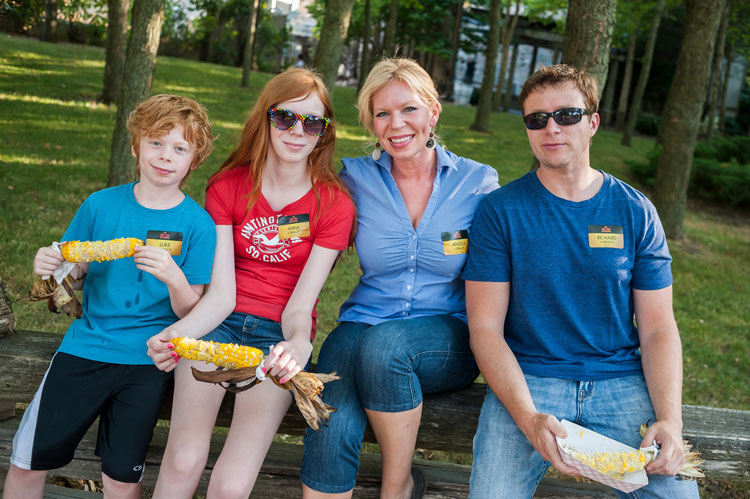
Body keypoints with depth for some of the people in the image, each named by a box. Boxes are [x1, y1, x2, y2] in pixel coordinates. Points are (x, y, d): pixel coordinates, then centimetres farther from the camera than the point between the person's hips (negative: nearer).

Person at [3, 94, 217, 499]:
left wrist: (175, 279, -26)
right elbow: (74, 274, 11)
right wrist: (51, 268, -12)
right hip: (85, 346, 2)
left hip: (146, 362, -2)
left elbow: (190, 312, -6)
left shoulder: (198, 224, -5)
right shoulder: (101, 204, 1)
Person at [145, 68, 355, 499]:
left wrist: (299, 345, -30)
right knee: (183, 462, -21)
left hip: (278, 334, -1)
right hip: (220, 321, 2)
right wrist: (175, 334, -26)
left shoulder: (334, 203, -2)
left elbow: (299, 305, -6)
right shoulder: (228, 187, 4)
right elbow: (221, 294, -5)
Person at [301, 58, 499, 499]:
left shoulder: (479, 182, 0)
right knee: (331, 431, -28)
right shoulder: (356, 178, 3)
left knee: (383, 343, -35)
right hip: (365, 325, 1)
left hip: (447, 336, -1)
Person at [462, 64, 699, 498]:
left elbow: (658, 328, 5)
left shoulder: (637, 212, 5)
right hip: (527, 379, -2)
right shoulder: (501, 210, -1)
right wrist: (529, 419, -21)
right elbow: (486, 328, -6)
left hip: (621, 381, 2)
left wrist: (671, 422, -12)